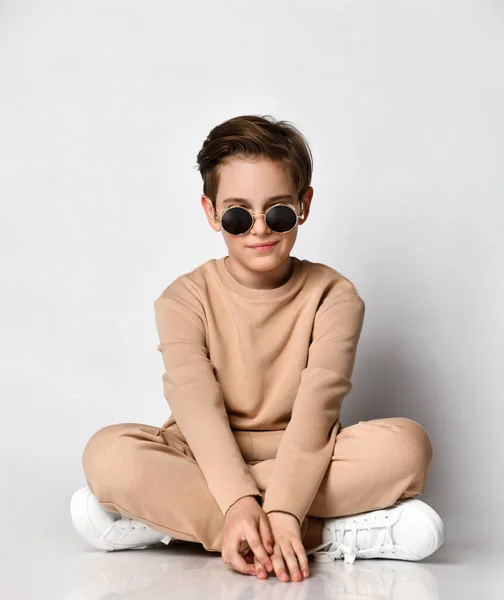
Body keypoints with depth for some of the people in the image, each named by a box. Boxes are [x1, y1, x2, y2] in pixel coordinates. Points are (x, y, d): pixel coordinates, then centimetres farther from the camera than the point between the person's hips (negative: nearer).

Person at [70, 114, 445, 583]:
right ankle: (324, 537, -30)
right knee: (109, 452, -30)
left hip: (301, 462, 0)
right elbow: (196, 404, -17)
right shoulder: (185, 298, -2)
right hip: (207, 458, 0)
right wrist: (238, 503, -33)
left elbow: (317, 403, -17)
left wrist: (282, 511, -32)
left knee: (407, 444, -28)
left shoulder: (333, 295, -2)